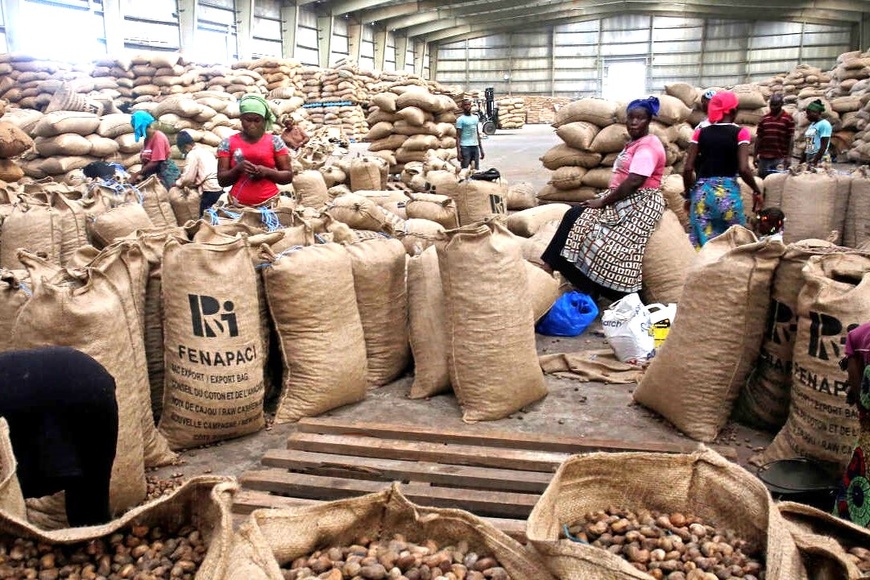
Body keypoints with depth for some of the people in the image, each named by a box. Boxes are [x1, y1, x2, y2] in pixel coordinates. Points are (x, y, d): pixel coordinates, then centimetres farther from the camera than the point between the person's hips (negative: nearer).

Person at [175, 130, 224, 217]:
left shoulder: (192, 154, -2)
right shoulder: (204, 150, 23)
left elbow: (188, 178, -8)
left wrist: (177, 183, 11)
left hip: (210, 191, -8)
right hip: (220, 188, 8)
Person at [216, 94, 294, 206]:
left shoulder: (275, 141, 3)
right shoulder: (227, 143, 6)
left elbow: (288, 176, 4)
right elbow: (221, 180, 5)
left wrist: (267, 172, -13)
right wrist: (238, 169, -14)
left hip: (269, 204, 0)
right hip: (238, 205, 1)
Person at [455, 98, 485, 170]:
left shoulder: (475, 118, 15)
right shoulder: (460, 119, -4)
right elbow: (458, 137, -8)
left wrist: (481, 149, 16)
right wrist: (458, 152, -17)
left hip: (475, 146, 6)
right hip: (465, 147, -6)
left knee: (476, 169, 8)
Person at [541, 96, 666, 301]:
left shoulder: (648, 145, -14)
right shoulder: (635, 143, 19)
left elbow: (635, 181, -24)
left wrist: (603, 202, -18)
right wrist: (604, 199, 3)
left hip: (639, 204, -10)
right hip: (625, 199, 10)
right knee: (575, 216, -4)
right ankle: (549, 265, -5)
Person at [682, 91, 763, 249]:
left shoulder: (700, 133, 5)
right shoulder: (740, 133, -2)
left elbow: (688, 169, 0)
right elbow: (743, 169, -11)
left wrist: (688, 194, 12)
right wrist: (757, 191, 4)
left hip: (701, 193, 2)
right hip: (728, 193, -2)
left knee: (702, 244, 5)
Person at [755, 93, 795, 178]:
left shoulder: (788, 119, -1)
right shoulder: (764, 119, 9)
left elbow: (791, 139, -2)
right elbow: (758, 138, 10)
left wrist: (789, 157, -8)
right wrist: (756, 155, 6)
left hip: (780, 159, -4)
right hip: (763, 158, 4)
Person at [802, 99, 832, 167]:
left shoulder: (824, 124, -6)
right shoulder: (812, 125, 17)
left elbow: (823, 147, -13)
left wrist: (814, 162, -19)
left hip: (819, 160, -7)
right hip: (808, 159, 7)